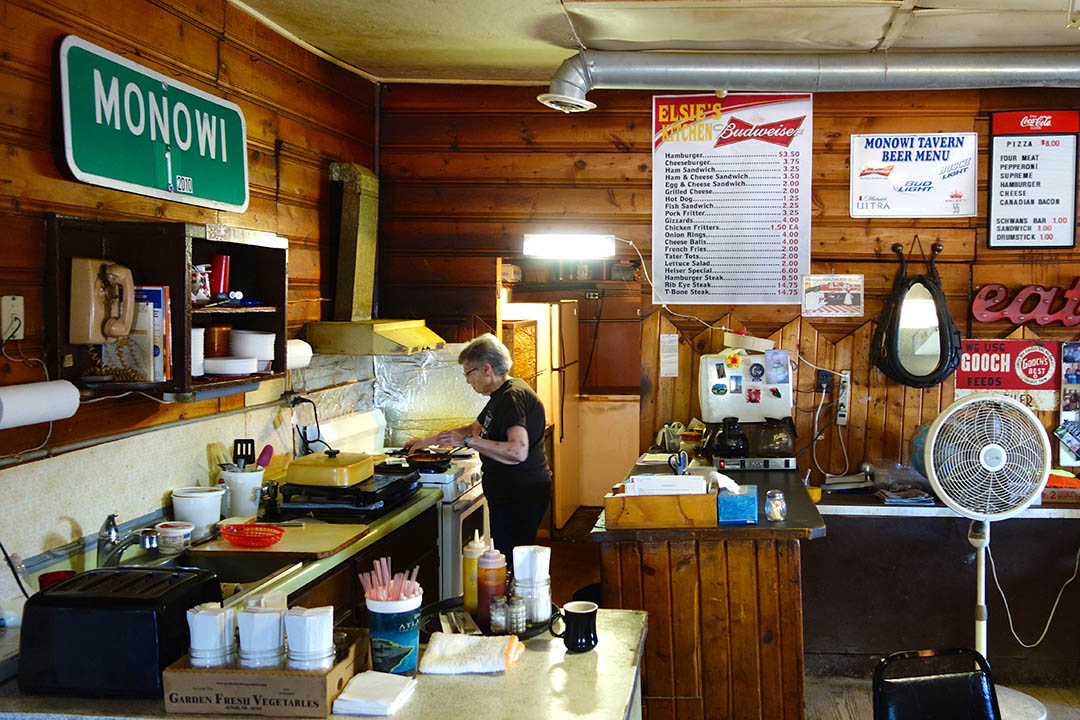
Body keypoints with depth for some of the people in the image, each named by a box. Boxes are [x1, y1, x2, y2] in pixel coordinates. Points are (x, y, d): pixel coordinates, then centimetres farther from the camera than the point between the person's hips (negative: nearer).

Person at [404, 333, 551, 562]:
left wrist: (468, 441, -22)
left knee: (510, 565, -9)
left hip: (520, 498, -10)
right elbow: (475, 427, 32)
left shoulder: (513, 397, -17)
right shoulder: (502, 395, 16)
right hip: (508, 495, 10)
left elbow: (518, 452, -28)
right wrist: (429, 440, 34)